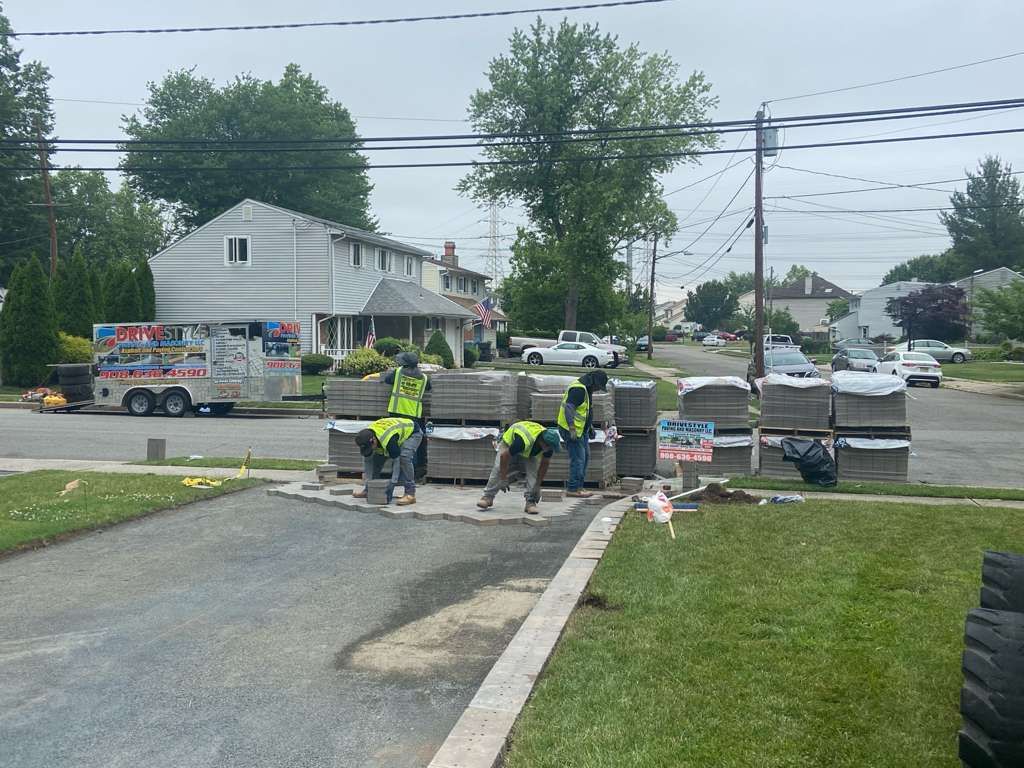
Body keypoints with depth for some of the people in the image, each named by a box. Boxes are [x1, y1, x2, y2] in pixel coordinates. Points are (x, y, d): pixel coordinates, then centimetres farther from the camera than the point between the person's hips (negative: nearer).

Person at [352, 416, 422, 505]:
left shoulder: (388, 439, -42)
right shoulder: (367, 438, -19)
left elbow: (397, 462, -35)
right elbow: (367, 461, -9)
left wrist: (392, 484, -35)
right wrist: (368, 482, -13)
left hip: (412, 432, -8)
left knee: (404, 457, -31)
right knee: (377, 457, -1)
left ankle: (410, 494, -26)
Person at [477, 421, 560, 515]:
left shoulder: (549, 444, -30)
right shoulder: (523, 440, -46)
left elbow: (544, 464, -14)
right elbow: (504, 456, -34)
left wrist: (537, 486, -12)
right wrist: (504, 480, -27)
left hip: (531, 449, 3)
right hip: (509, 442, -3)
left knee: (534, 469, -18)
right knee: (498, 467, -18)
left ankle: (530, 502, -13)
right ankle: (488, 497, -4)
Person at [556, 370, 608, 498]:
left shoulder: (586, 389, 15)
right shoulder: (578, 389, -20)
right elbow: (568, 408, -27)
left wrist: (590, 427, 24)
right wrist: (572, 429, -29)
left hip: (581, 430, 11)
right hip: (571, 430, -11)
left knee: (585, 457, 14)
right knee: (578, 459, -9)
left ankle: (579, 487, 21)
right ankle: (573, 489, -3)